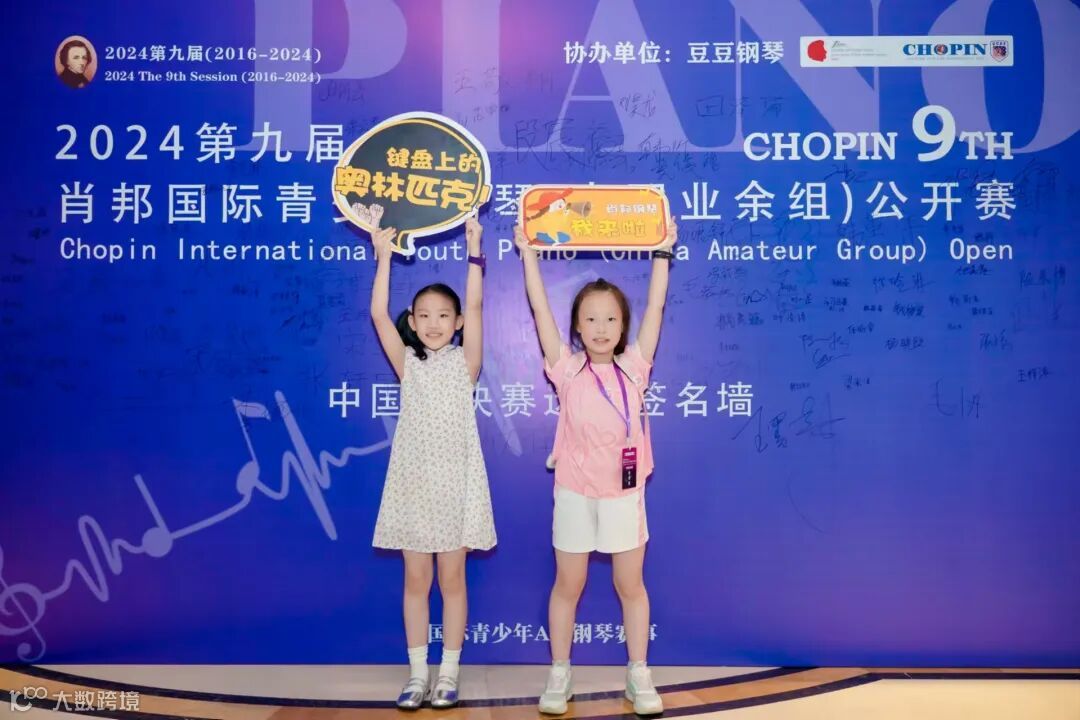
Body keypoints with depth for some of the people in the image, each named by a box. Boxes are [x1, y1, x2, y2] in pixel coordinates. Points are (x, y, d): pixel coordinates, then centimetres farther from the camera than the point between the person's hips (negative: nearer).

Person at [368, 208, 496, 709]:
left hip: (455, 481, -2)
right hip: (413, 482, 2)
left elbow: (474, 307, -10)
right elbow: (378, 315, -5)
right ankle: (417, 673, 17)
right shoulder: (408, 364, 5)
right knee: (416, 580, 7)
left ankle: (449, 673, 16)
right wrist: (384, 256, -9)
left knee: (452, 580, 6)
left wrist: (474, 251, -14)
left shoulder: (464, 363, 1)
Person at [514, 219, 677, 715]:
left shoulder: (634, 368, -3)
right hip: (575, 494, -1)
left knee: (631, 585, 10)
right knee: (567, 585, 10)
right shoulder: (567, 370, -6)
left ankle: (639, 677, 22)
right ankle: (559, 675, 22)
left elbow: (655, 308, -1)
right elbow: (540, 308, -9)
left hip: (625, 494, 1)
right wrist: (527, 251, -9)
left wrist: (662, 252, 0)